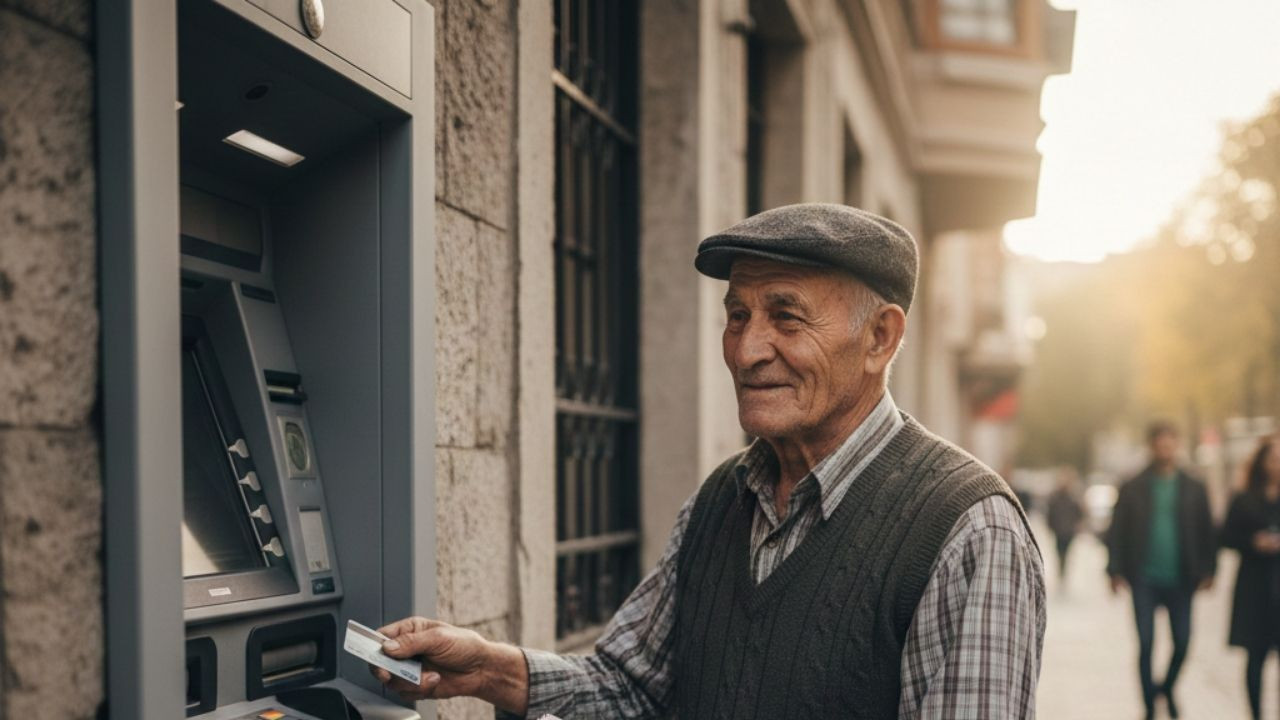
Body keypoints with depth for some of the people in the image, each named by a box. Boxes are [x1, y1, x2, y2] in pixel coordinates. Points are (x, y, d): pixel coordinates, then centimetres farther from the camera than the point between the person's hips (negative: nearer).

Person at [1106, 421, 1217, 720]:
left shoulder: (1194, 489, 6)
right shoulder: (1132, 489, 1)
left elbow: (1206, 532, 7)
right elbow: (1116, 532, 0)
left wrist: (1208, 570, 0)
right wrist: (1116, 570, -8)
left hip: (1180, 580, 1)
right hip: (1144, 580, -1)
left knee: (1182, 641, 4)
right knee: (1145, 644, -1)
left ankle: (1167, 687, 32)